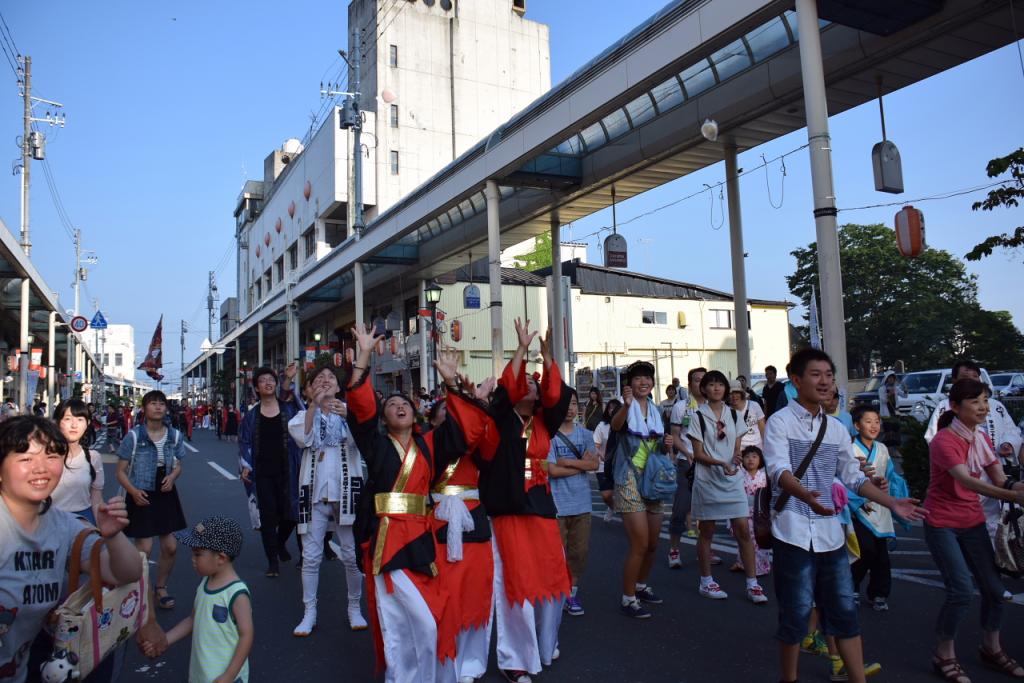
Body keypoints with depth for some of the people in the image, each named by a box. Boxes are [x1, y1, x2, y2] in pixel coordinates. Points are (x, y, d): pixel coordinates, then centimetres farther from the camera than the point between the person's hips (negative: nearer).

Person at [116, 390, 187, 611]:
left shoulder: (175, 436, 1)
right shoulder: (134, 436, -10)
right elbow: (121, 471, -6)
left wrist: (172, 476, -10)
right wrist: (133, 491, -21)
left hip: (166, 494, 4)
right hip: (142, 496, -4)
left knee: (170, 547, 8)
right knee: (144, 549, -5)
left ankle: (161, 589, 29)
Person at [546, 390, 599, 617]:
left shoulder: (585, 434, 8)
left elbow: (595, 464, -4)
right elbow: (552, 470, -14)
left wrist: (566, 461, -12)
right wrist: (582, 464, -6)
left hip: (582, 503, 4)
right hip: (556, 504, -4)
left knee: (579, 551, 9)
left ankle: (572, 593, 24)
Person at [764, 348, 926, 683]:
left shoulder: (837, 428, 12)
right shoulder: (780, 421, -8)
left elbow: (854, 476, 19)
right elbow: (779, 470, -22)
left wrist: (892, 503, 10)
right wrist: (805, 496, -40)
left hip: (830, 531, 6)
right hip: (793, 531, -5)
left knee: (844, 611, 12)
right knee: (796, 614, 3)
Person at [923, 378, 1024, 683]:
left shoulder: (982, 438, 4)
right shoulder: (944, 441, -20)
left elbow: (1000, 479, -2)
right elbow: (966, 481, -34)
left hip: (973, 521, 7)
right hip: (942, 524, -7)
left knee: (993, 588, 10)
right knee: (962, 590, -13)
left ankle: (991, 649, 33)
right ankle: (943, 656, 6)